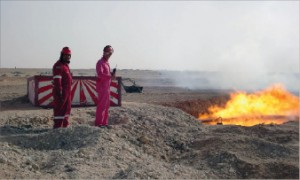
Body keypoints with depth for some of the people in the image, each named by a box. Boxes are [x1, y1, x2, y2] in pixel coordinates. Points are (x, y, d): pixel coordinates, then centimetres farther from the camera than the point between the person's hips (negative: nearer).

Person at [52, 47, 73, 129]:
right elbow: (57, 80, -21)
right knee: (59, 109, -8)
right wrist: (59, 93, -26)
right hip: (61, 92, -10)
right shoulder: (58, 65, -13)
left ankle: (65, 125, 25)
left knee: (66, 109, 15)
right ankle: (57, 127, -5)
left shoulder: (65, 65, 18)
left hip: (67, 91, 10)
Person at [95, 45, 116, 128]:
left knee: (106, 105, 12)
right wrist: (110, 76, -28)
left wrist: (112, 73, 5)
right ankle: (98, 123, 3)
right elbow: (100, 74, -27)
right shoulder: (100, 62, -12)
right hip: (102, 87, -9)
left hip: (107, 87, 9)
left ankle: (104, 122, 19)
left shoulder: (106, 62, 17)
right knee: (101, 105, -5)